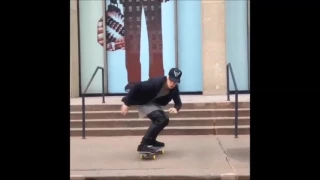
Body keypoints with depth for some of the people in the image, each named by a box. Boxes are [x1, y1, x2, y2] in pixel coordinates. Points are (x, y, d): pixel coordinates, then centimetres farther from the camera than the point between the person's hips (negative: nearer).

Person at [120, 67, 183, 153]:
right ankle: (143, 144, -21)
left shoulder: (174, 89, -13)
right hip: (143, 101, -8)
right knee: (160, 119, -23)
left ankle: (151, 140, 21)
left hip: (153, 102, 8)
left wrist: (176, 108, -34)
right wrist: (126, 103, -30)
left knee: (164, 119, 5)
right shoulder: (156, 82, -34)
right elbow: (136, 87, -32)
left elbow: (178, 103, -8)